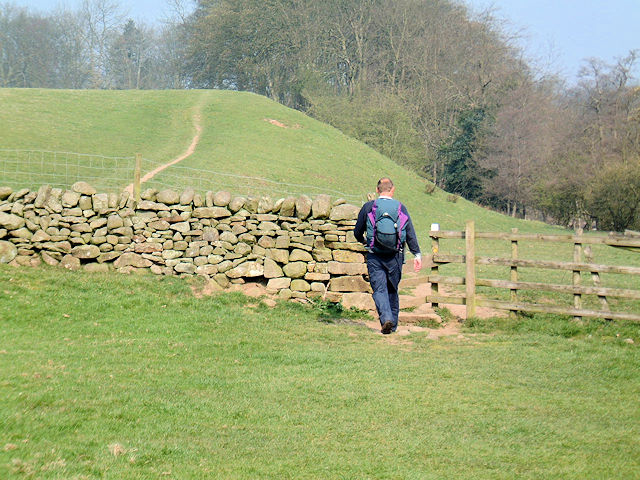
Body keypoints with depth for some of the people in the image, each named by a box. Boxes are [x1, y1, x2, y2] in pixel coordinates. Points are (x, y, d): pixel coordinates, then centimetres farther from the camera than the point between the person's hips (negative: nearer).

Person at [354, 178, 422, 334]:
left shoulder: (368, 207, 2)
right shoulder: (400, 208, 4)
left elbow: (357, 232, 11)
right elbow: (410, 234, 0)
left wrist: (363, 241, 32)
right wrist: (417, 254, 2)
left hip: (374, 256, -2)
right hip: (395, 256, 2)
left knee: (379, 289, -3)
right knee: (392, 290, 15)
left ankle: (386, 318, -25)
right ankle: (393, 324, 20)